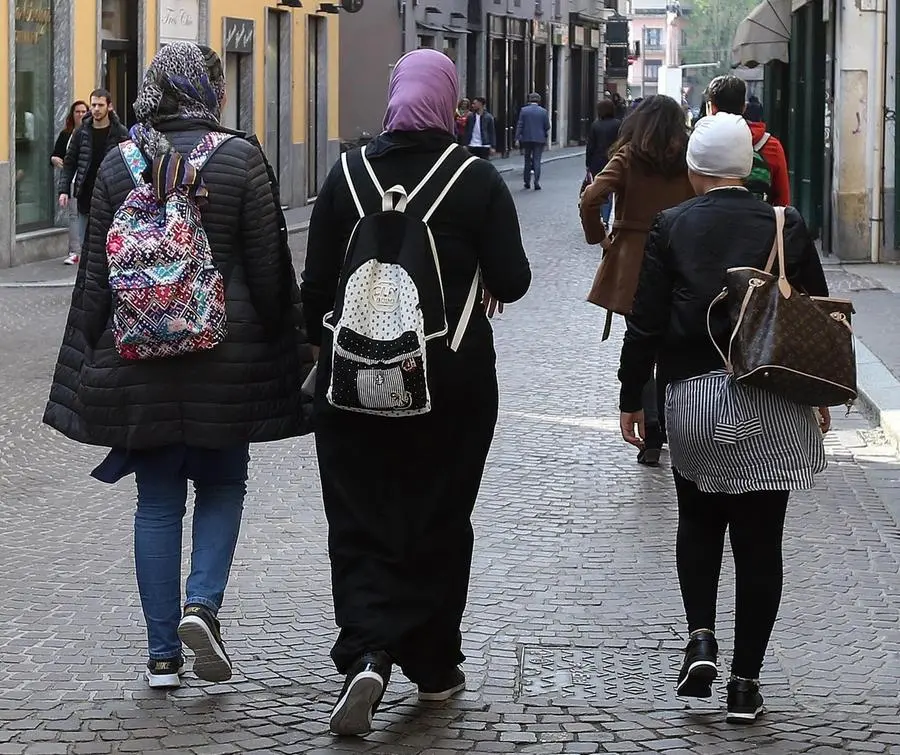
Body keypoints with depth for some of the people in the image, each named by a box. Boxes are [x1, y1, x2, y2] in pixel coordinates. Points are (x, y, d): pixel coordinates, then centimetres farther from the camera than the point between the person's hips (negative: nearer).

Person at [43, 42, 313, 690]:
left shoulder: (118, 166, 1)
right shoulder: (241, 160, -7)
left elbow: (97, 277, 4)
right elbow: (269, 269, -4)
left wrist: (91, 364, 11)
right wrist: (292, 346, 7)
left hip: (138, 362, 2)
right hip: (227, 357, -2)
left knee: (158, 501, 9)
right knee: (223, 484, 16)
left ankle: (163, 653, 10)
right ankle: (203, 603, -6)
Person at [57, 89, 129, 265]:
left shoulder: (120, 133, -2)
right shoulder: (81, 132, 6)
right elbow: (69, 163, 9)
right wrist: (64, 190, -1)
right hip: (86, 196, 3)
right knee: (85, 244, 6)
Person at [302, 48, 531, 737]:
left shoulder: (349, 175, -3)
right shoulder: (476, 178, -8)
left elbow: (317, 281, 0)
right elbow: (512, 281, -7)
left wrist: (322, 345, 18)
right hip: (453, 378, 0)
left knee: (361, 523, 5)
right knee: (440, 522, 14)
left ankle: (367, 655, -15)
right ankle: (434, 667, 23)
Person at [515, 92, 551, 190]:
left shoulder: (523, 110, -4)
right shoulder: (543, 111, -3)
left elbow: (520, 126, -4)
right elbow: (547, 127, 0)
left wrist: (517, 138, -2)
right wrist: (546, 137, 15)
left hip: (526, 139, 1)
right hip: (539, 139, -1)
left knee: (527, 160, 13)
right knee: (537, 161, 0)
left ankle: (527, 182, 16)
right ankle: (536, 183, -8)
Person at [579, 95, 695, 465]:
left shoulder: (628, 157, -5)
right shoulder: (688, 161, -1)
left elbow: (591, 198, -15)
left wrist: (599, 237, -1)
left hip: (633, 262, -2)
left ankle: (651, 431, -6)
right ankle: (666, 425, 25)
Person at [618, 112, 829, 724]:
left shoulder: (671, 229, -2)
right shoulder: (788, 226, 0)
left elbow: (646, 322, -2)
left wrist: (632, 399, 8)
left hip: (694, 398, 0)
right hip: (774, 403, 0)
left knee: (698, 523, 21)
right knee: (759, 540, 5)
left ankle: (701, 638, 1)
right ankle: (746, 682, 5)